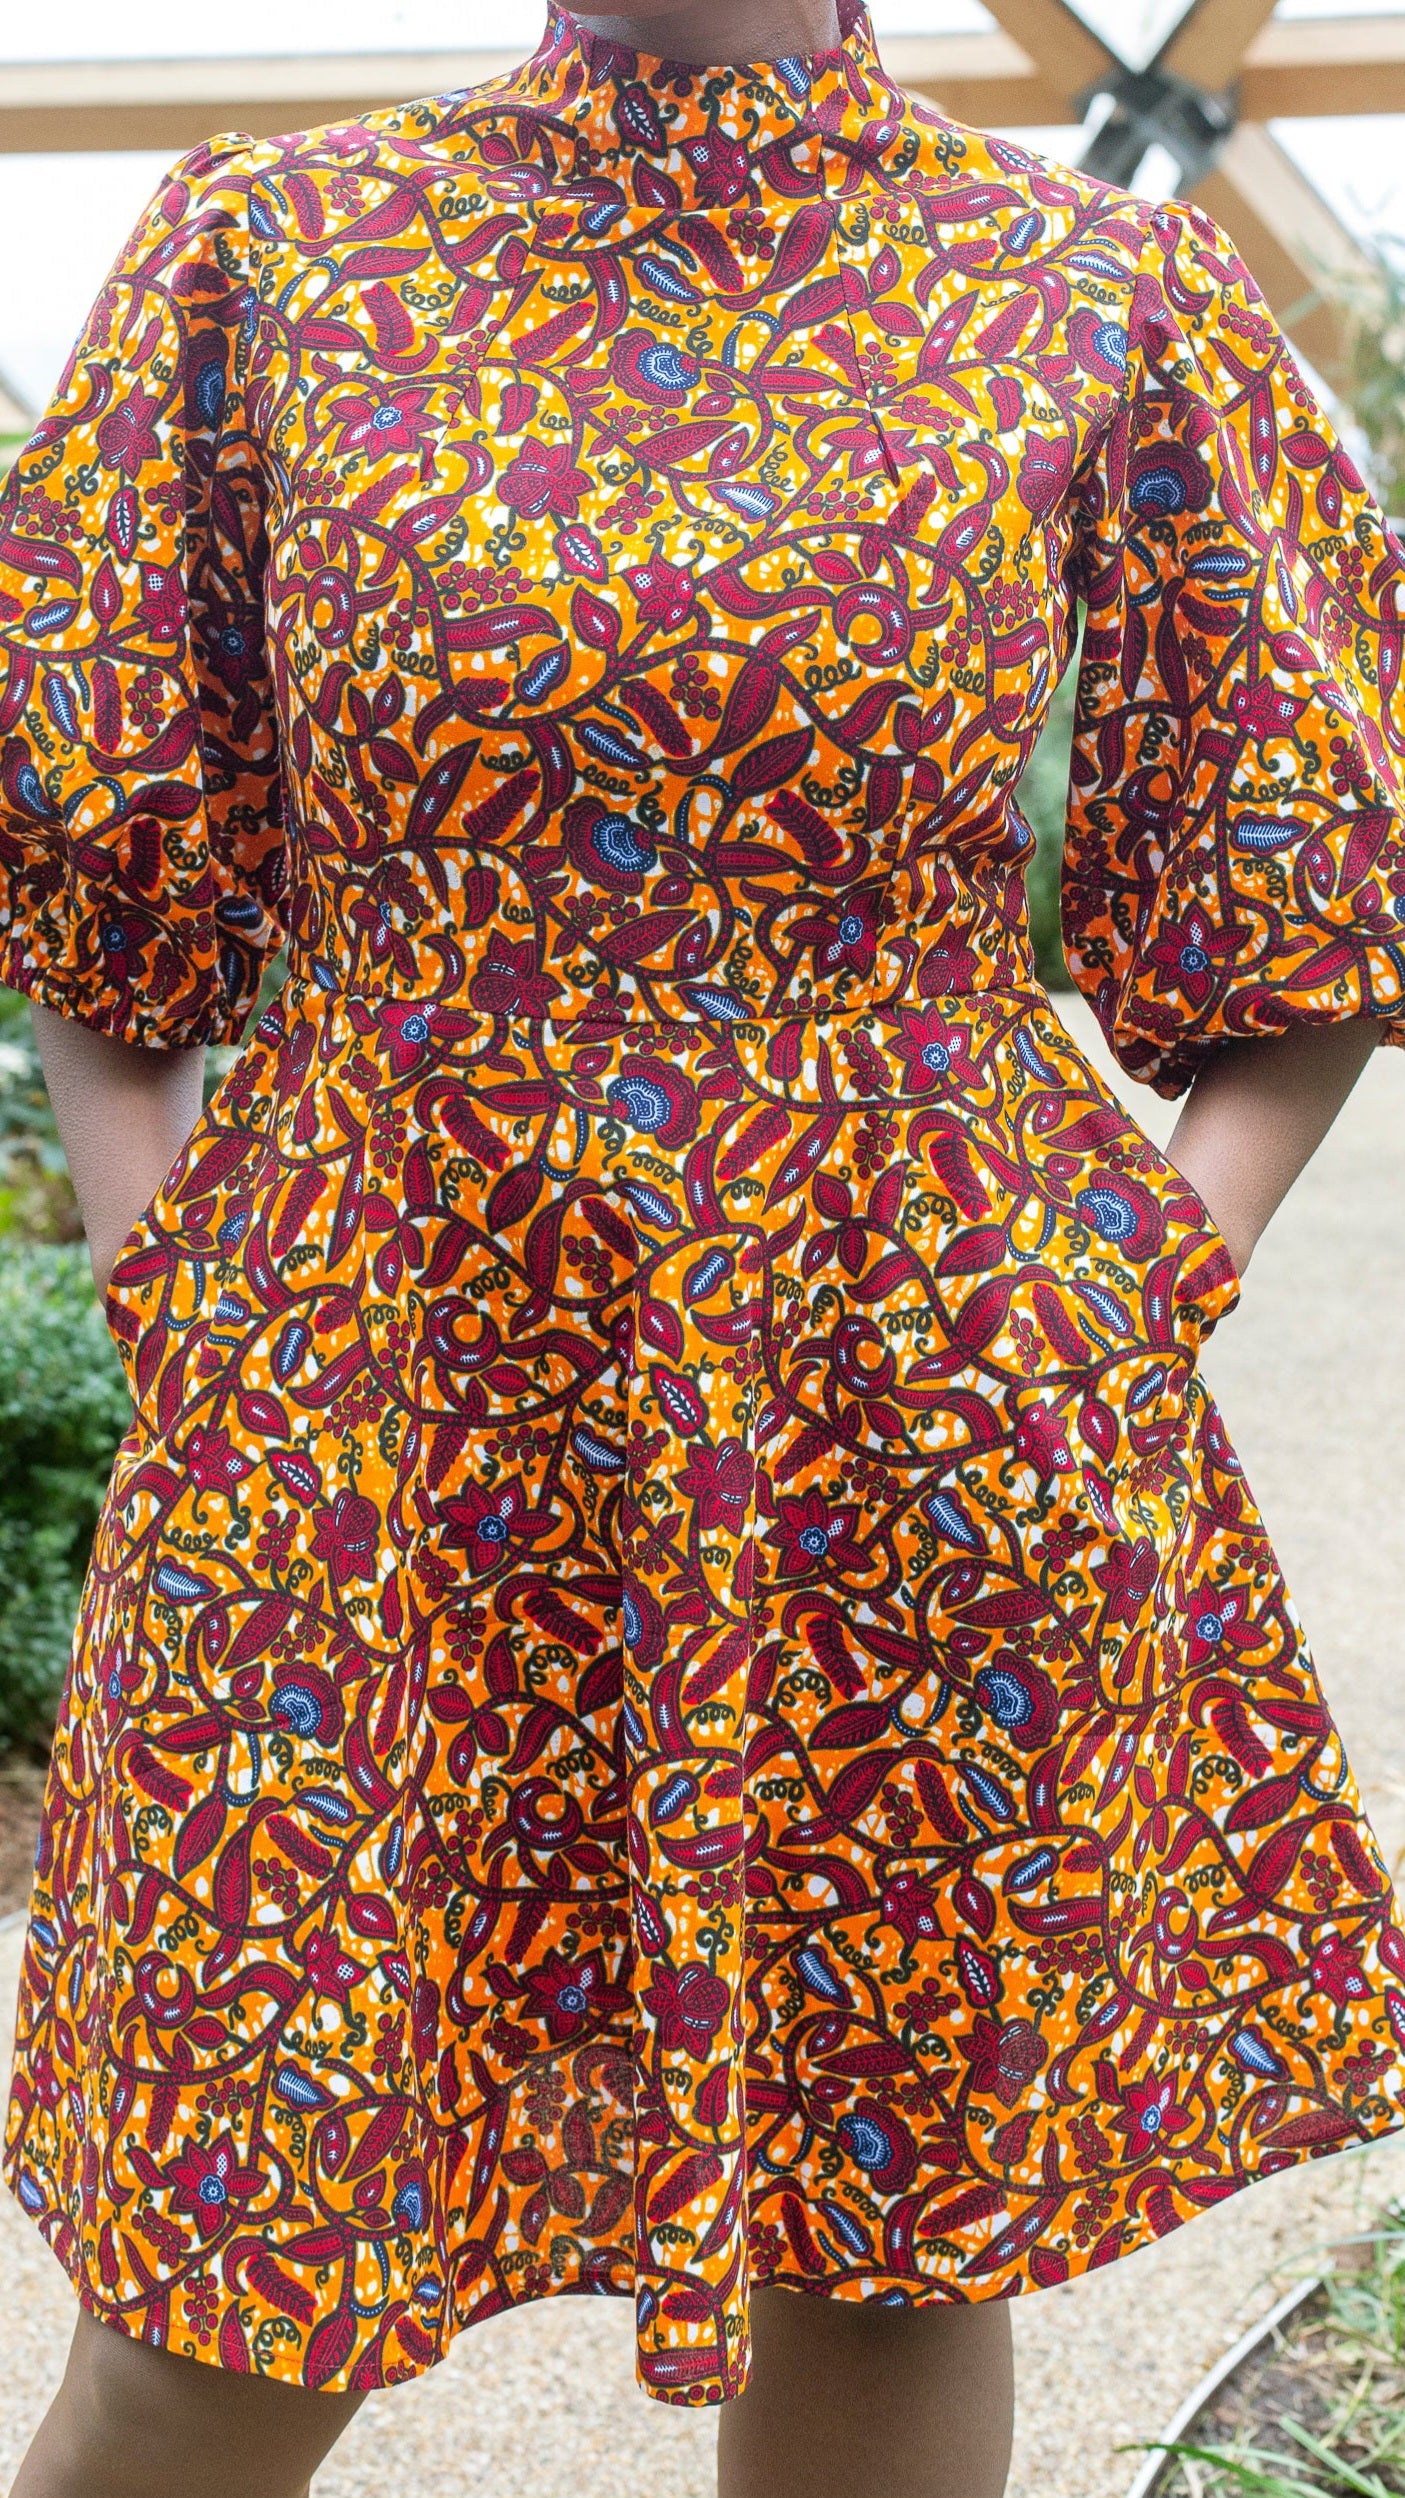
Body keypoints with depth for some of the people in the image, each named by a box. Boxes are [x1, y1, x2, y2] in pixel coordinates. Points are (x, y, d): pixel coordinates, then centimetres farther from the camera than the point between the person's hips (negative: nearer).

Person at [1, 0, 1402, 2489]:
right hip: (365, 1412, 0)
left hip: (923, 1448, 1)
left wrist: (1144, 1296, -2)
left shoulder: (1104, 307, 2)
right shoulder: (271, 250, 4)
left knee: (897, 2233, 15)